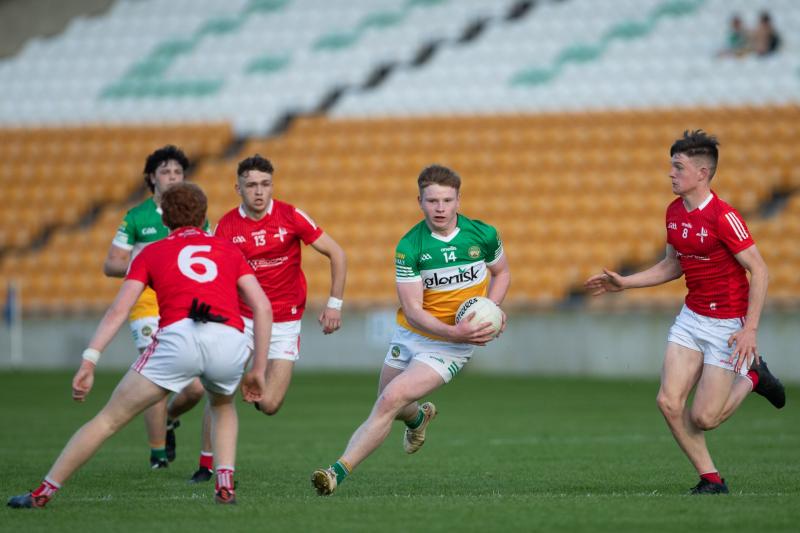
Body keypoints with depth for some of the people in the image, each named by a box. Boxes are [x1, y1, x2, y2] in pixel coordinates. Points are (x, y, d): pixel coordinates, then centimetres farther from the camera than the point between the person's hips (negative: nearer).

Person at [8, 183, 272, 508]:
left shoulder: (151, 253, 22)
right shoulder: (229, 250, 27)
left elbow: (118, 310, 9)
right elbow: (263, 307, 17)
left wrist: (89, 362, 2)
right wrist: (258, 370, 20)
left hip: (178, 335, -2)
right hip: (230, 341, 2)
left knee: (110, 418, 8)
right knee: (222, 405, 36)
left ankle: (43, 493, 9)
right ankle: (225, 486, 18)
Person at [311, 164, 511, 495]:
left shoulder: (483, 235, -10)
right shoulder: (409, 247, -14)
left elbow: (502, 273, 11)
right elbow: (412, 309, -17)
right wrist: (453, 331, -33)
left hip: (451, 346, -3)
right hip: (409, 335, 3)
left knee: (391, 400, -20)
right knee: (388, 408, 18)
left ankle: (340, 471, -20)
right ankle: (418, 416, 56)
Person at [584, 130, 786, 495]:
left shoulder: (723, 217, -21)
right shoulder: (674, 212, 4)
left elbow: (758, 270, -19)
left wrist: (750, 329, -24)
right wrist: (624, 283, 11)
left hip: (728, 324, -7)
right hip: (691, 318, 7)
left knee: (704, 418, -7)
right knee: (669, 402, -6)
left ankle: (752, 376, 21)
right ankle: (711, 480, 8)